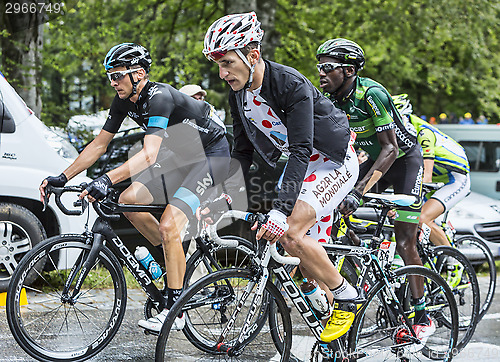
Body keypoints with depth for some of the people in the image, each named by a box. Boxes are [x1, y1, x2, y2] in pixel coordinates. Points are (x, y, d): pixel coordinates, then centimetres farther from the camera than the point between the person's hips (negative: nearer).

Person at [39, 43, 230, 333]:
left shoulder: (159, 97, -30)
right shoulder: (124, 101, -3)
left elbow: (149, 154, -41)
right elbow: (99, 145, 4)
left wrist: (107, 180, -51)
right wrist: (62, 178, -3)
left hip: (211, 154, -9)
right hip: (180, 154, 9)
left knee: (168, 226, -22)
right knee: (129, 201, -7)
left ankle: (175, 310, -13)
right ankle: (177, 258, 12)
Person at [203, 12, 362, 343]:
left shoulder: (292, 86, -29)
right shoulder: (239, 93, -5)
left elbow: (301, 151, -35)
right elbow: (243, 151, 4)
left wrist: (281, 210, -42)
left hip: (334, 162, -8)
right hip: (301, 165, 8)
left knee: (291, 232, -24)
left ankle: (347, 296, -7)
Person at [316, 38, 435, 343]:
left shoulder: (371, 93, -31)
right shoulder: (330, 100, -10)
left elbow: (390, 149, -34)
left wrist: (358, 191, -42)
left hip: (404, 158, -7)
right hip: (373, 158, 7)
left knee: (404, 243, -9)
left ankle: (423, 318, 3)